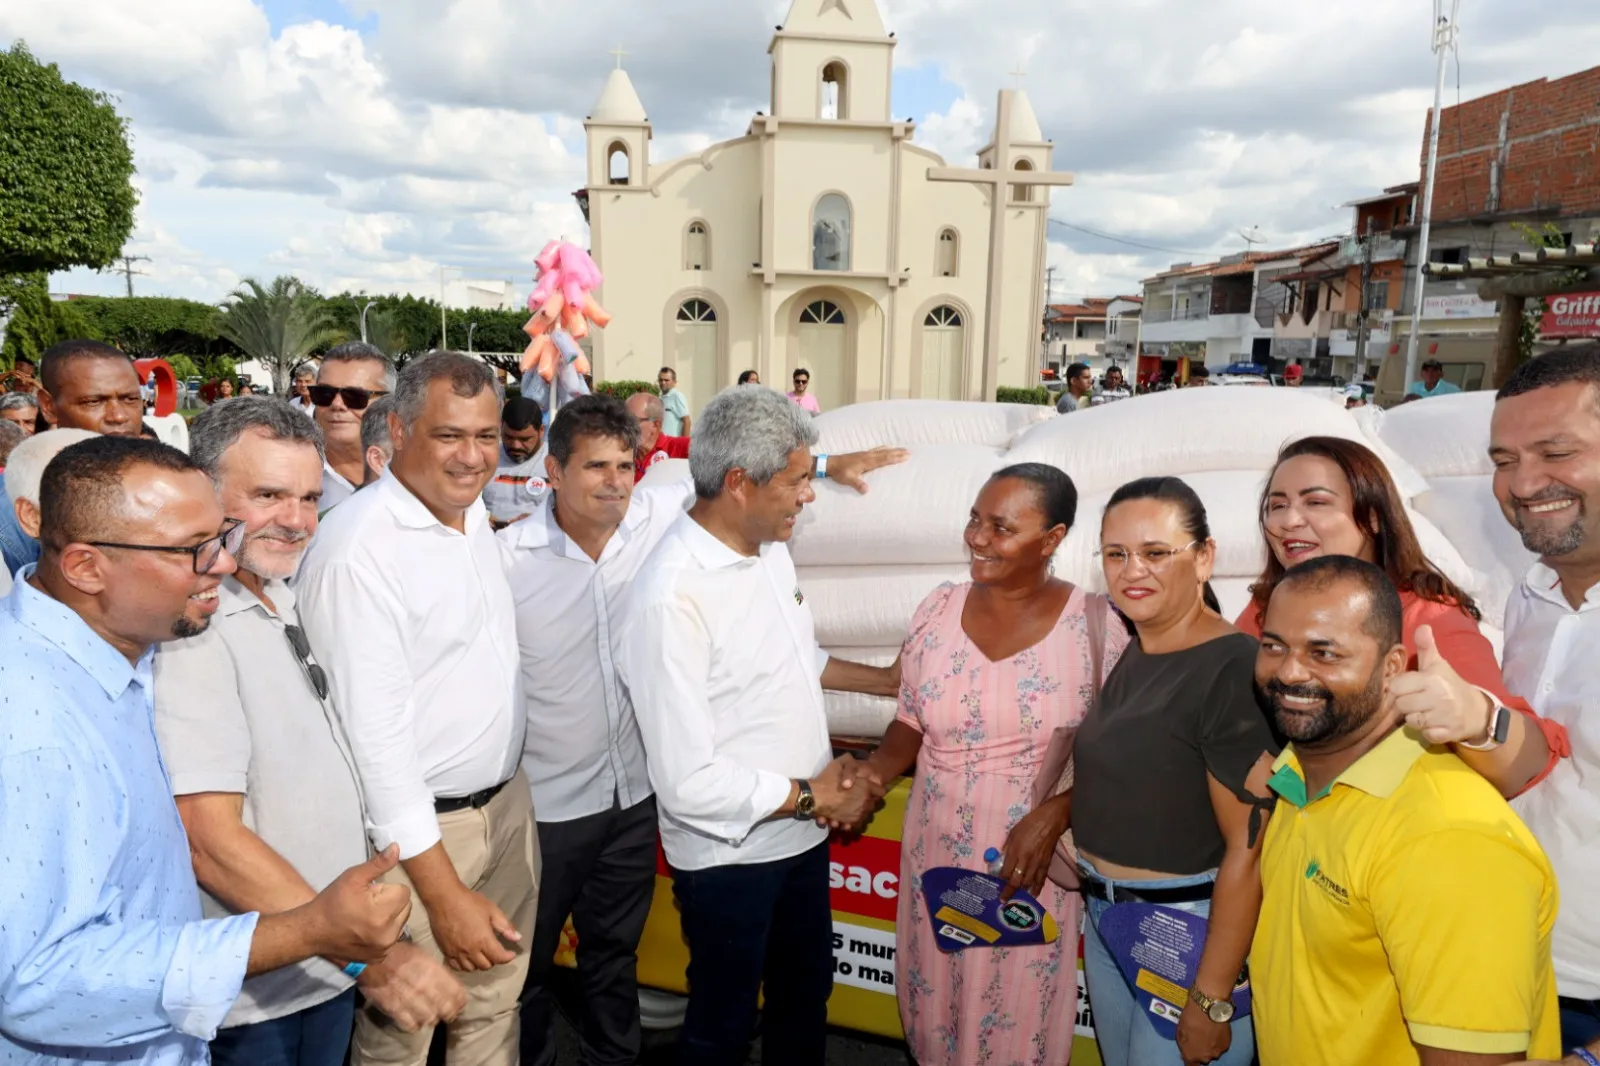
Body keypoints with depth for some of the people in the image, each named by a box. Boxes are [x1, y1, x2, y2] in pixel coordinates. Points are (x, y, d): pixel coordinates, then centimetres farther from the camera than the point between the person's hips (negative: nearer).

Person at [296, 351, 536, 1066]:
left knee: (495, 1003, 20)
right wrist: (443, 893, -21)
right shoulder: (359, 548, -22)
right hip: (418, 826, -7)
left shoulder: (476, 512, 4)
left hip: (509, 802, 7)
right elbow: (375, 733, -23)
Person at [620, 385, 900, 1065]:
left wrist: (883, 680, 12)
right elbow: (688, 783, -28)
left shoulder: (770, 549, -3)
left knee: (806, 991, 27)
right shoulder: (671, 599, -29)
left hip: (800, 835, 7)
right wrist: (811, 797, -18)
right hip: (730, 855, -7)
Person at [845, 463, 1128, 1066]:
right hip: (937, 850, 3)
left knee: (1018, 1017, 13)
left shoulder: (1095, 624, -12)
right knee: (934, 1003, 18)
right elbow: (911, 723, 6)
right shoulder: (939, 610, -3)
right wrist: (875, 771, -12)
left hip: (1030, 858, -3)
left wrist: (1054, 815, -19)